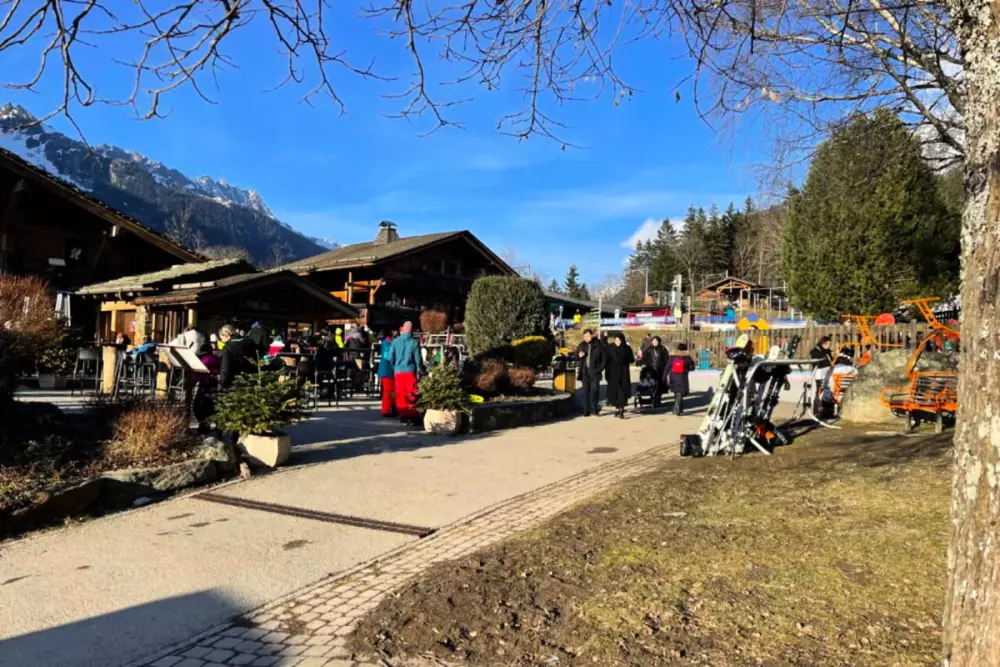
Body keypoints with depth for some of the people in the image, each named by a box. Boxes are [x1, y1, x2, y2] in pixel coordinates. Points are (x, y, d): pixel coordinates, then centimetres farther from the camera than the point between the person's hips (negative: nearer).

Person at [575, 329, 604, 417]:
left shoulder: (598, 344, -4)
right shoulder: (582, 345, 8)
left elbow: (603, 357, -2)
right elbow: (576, 354, 20)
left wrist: (600, 368, -9)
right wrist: (579, 355, -3)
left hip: (594, 371, -4)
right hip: (585, 371, 4)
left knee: (594, 389, -6)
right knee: (586, 391, 4)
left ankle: (595, 409, 2)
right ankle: (586, 410, 8)